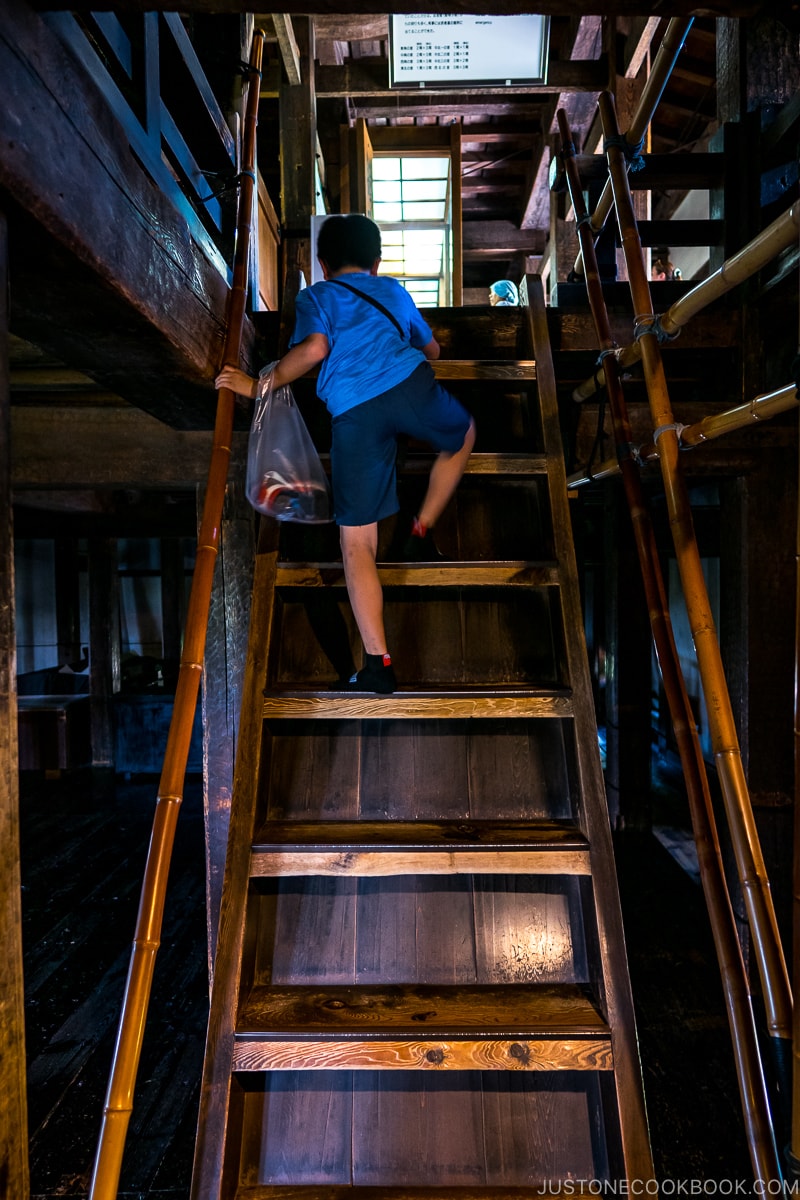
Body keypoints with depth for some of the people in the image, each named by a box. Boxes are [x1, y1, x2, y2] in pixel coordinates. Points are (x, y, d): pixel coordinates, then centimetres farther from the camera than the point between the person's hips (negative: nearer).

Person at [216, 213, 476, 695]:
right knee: (464, 435, 37)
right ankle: (423, 532, 30)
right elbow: (432, 349, 46)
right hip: (410, 384, 2)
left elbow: (314, 348, -1)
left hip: (353, 414, -2)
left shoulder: (315, 296, 22)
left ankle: (379, 663, -4)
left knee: (357, 542, 4)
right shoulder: (393, 290, 32)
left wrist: (261, 385, 7)